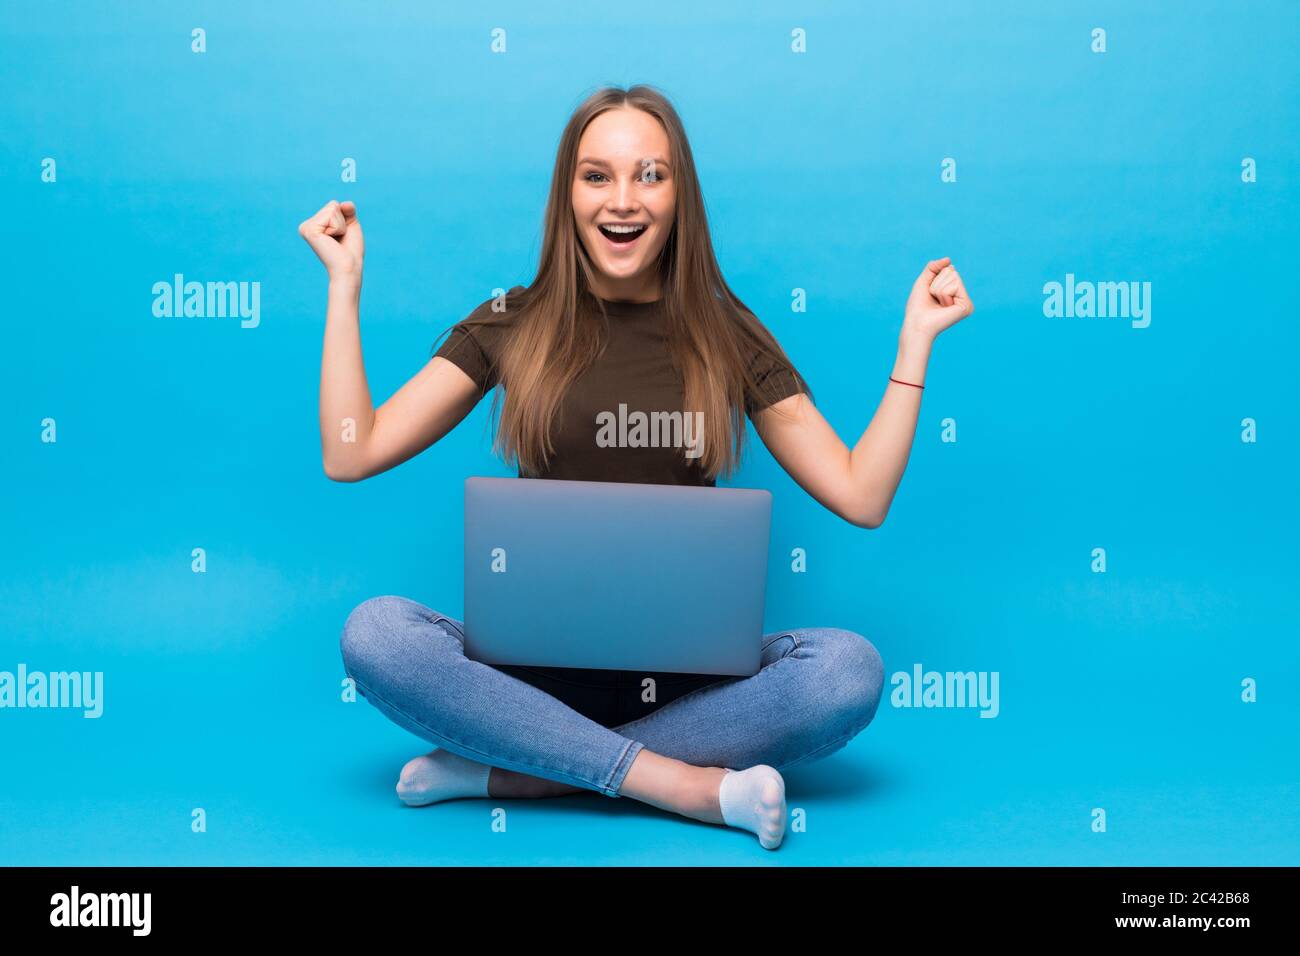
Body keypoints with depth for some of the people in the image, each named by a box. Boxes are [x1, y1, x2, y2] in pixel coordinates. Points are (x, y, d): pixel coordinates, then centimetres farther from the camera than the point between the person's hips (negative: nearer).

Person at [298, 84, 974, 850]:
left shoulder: (726, 335, 5)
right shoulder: (513, 324, 5)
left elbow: (861, 497, -1)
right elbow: (349, 456, -3)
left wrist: (916, 339, -4)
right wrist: (346, 283, -2)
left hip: (683, 672, 1)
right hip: (535, 660, 0)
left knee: (850, 668, -28)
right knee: (375, 632, -28)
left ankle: (507, 771, -24)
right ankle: (687, 784, -25)